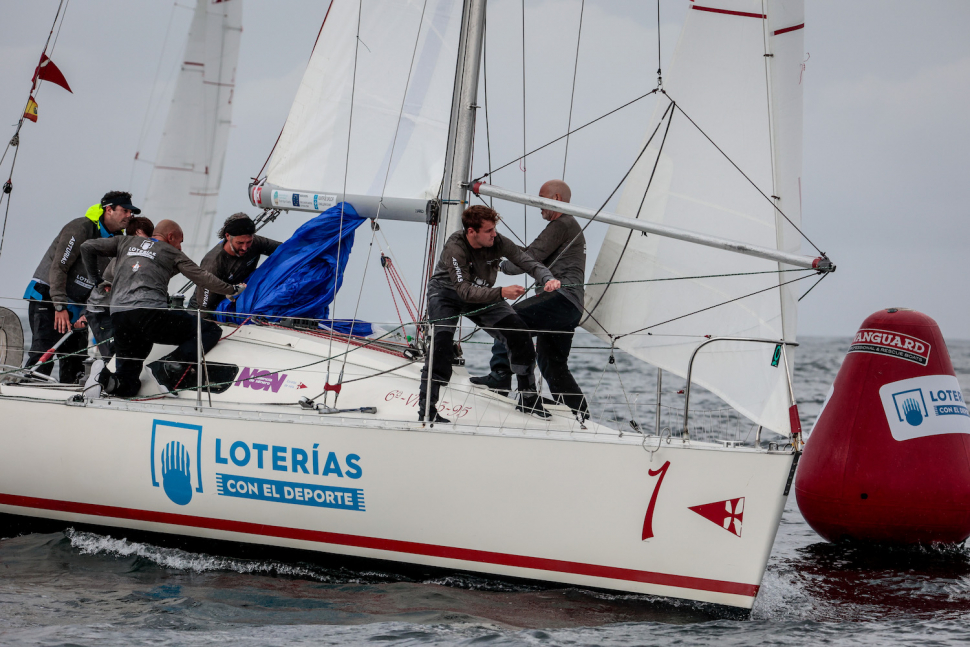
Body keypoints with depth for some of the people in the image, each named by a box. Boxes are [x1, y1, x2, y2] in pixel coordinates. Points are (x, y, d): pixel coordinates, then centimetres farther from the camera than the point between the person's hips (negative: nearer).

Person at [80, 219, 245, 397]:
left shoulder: (126, 242, 26)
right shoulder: (171, 252, 16)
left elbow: (87, 247, 24)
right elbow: (202, 277, 14)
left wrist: (95, 278, 36)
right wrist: (232, 290, 28)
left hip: (119, 318, 5)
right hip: (150, 314, -5)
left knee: (128, 386, 17)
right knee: (212, 331, 4)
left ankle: (112, 380, -21)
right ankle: (171, 364, -18)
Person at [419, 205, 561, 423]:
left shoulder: (498, 242, -20)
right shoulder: (455, 248, -33)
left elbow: (528, 262, -17)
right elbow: (465, 291, -38)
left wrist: (548, 279, -39)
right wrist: (502, 293, -47)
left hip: (482, 295, 5)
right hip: (446, 293, -5)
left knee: (517, 330, -11)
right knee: (441, 342, -27)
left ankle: (528, 399, 3)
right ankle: (426, 409, -21)